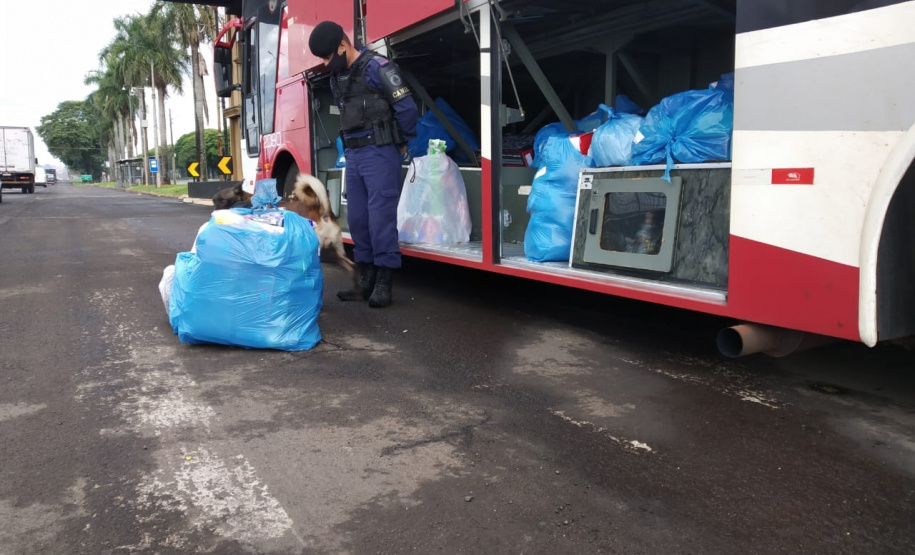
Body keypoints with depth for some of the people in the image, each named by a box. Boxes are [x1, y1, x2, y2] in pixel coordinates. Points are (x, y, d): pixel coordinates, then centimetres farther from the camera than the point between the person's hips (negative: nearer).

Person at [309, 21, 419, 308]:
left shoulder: (377, 67, -9)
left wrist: (402, 144, 0)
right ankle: (366, 279, 16)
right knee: (357, 218, 8)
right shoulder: (336, 78, 16)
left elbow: (407, 107, -12)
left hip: (379, 153, -8)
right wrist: (351, 148, 16)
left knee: (380, 217, -8)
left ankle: (384, 282, -2)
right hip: (353, 155, 8)